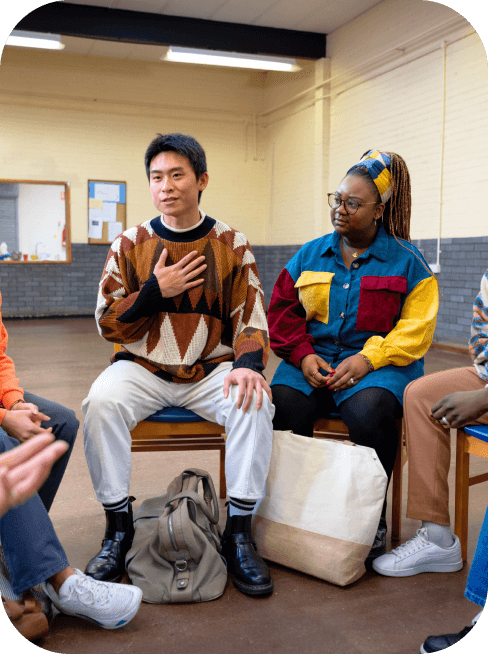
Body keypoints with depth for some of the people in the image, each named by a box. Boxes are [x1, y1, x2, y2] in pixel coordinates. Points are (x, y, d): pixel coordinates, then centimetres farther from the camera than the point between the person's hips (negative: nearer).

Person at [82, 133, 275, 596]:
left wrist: (248, 363, -22)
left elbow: (251, 322, 0)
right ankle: (118, 527, -9)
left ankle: (239, 530, -12)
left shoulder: (232, 246, 3)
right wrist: (155, 291, -12)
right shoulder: (130, 244, 4)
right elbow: (107, 324, 3)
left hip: (212, 368, 0)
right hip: (142, 367, 1)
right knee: (100, 403, -28)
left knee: (255, 403, -28)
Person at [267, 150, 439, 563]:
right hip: (314, 359, 3)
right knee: (284, 405, -29)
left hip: (379, 363, -2)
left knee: (368, 412, -35)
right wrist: (303, 355, -6)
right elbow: (282, 310, 12)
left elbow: (416, 328, -3)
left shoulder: (406, 260, 5)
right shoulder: (311, 254, 14)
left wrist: (368, 359, -17)